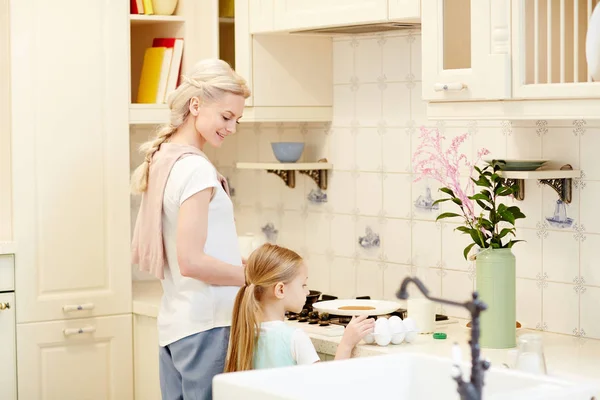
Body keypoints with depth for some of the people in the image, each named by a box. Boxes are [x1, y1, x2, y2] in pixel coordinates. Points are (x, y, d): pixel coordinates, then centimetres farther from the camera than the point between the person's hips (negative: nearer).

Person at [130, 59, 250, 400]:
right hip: (207, 324, -9)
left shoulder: (161, 160, 13)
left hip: (174, 325, 9)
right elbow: (191, 261, -20)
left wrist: (240, 263, 14)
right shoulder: (196, 169, -15)